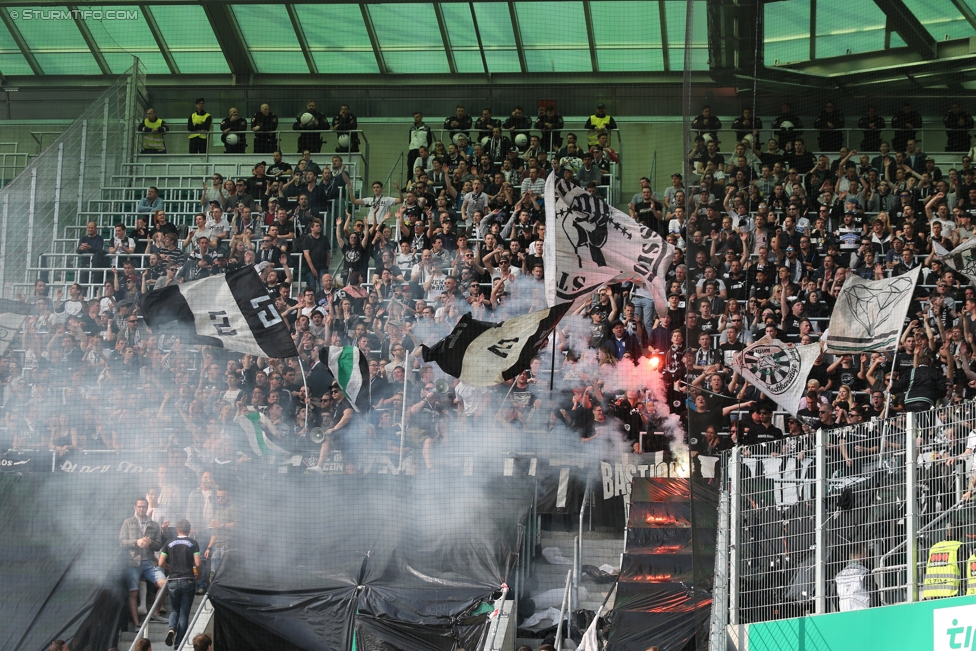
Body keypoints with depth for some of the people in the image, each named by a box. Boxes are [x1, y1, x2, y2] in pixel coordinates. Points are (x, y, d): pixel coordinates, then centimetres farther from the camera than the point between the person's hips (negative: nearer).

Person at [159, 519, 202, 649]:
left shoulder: (169, 544, 5)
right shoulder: (193, 543, -1)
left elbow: (161, 563, 2)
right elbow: (198, 563, -8)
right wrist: (198, 569, 15)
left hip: (173, 581, 2)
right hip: (188, 581, -2)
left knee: (174, 610, 17)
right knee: (184, 613, 4)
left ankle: (172, 628, -13)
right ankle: (178, 644, 0)